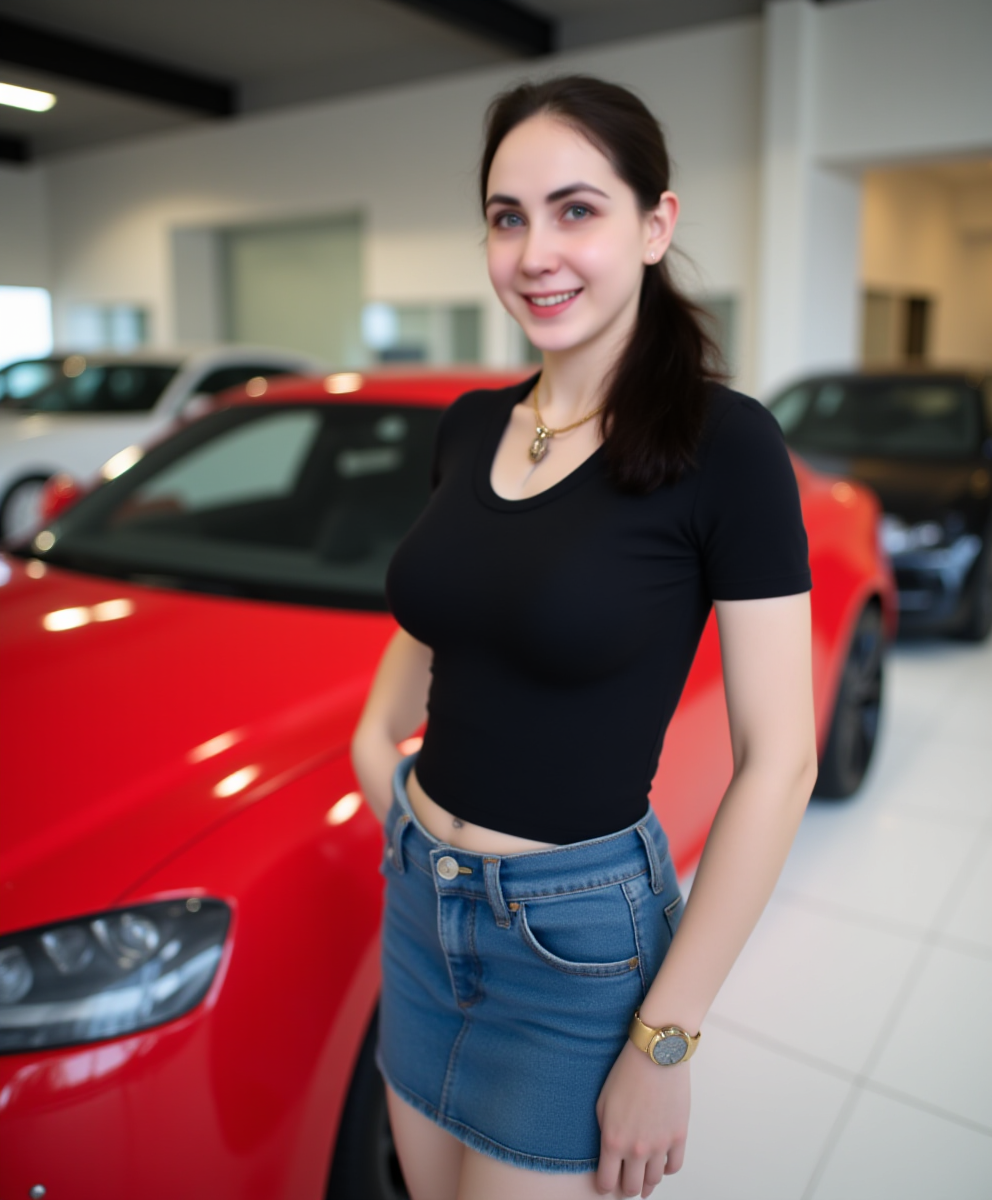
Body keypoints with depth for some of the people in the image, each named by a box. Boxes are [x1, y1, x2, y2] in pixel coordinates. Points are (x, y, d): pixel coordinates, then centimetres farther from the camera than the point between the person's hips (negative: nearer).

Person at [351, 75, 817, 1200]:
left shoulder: (722, 442, -17)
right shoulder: (471, 425, 1)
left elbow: (777, 761, -16)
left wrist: (664, 1042, -15)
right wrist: (375, 737, 0)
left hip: (579, 936, -5)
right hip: (419, 900, 6)